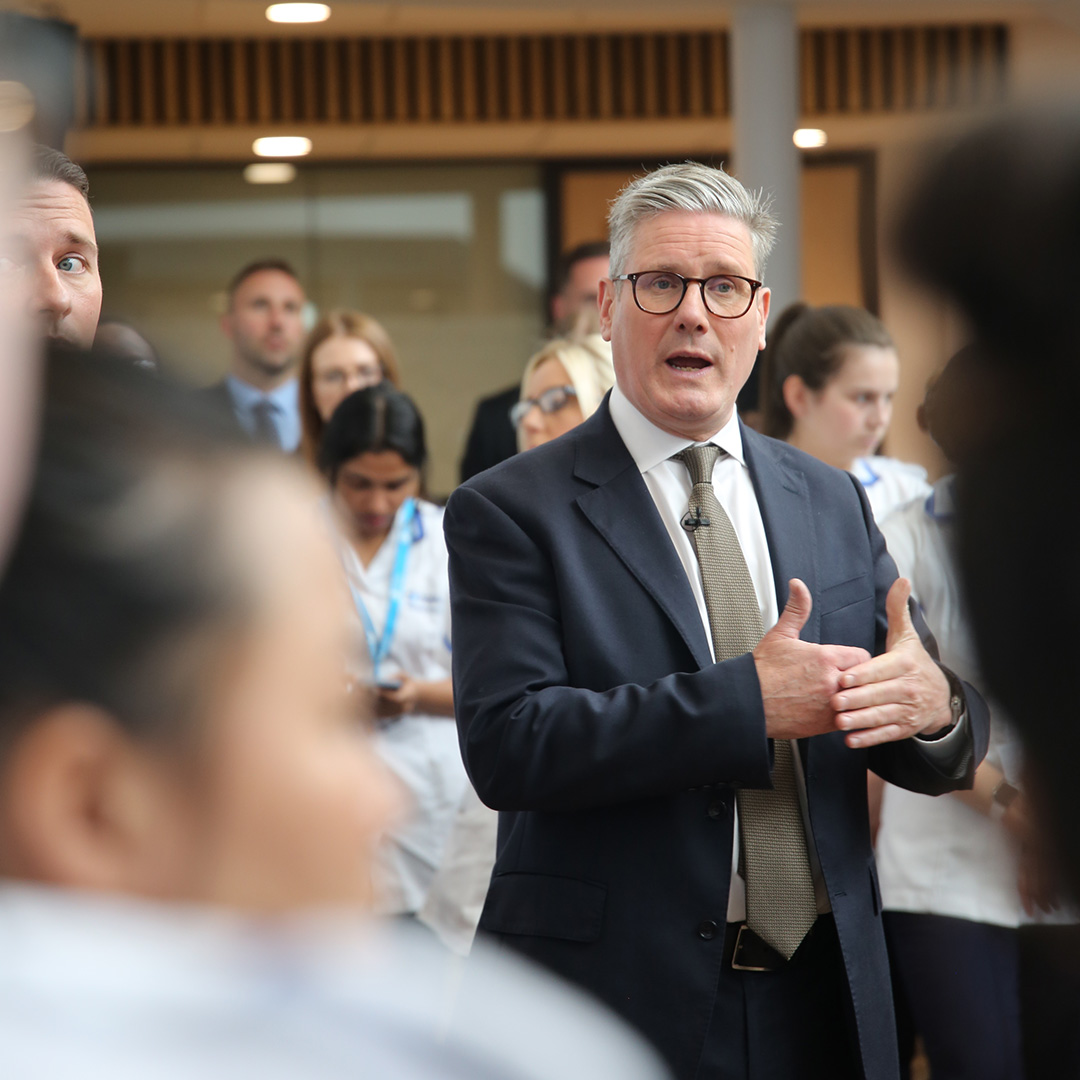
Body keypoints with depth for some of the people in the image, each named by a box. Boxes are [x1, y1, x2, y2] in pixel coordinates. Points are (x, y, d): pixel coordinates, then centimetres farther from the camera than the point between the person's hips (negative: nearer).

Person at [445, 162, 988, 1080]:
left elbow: (940, 757, 10)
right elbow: (506, 744, -17)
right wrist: (746, 700, -24)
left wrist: (937, 708, -15)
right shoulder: (509, 512, -5)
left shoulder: (833, 504, 10)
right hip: (620, 1005, -4)